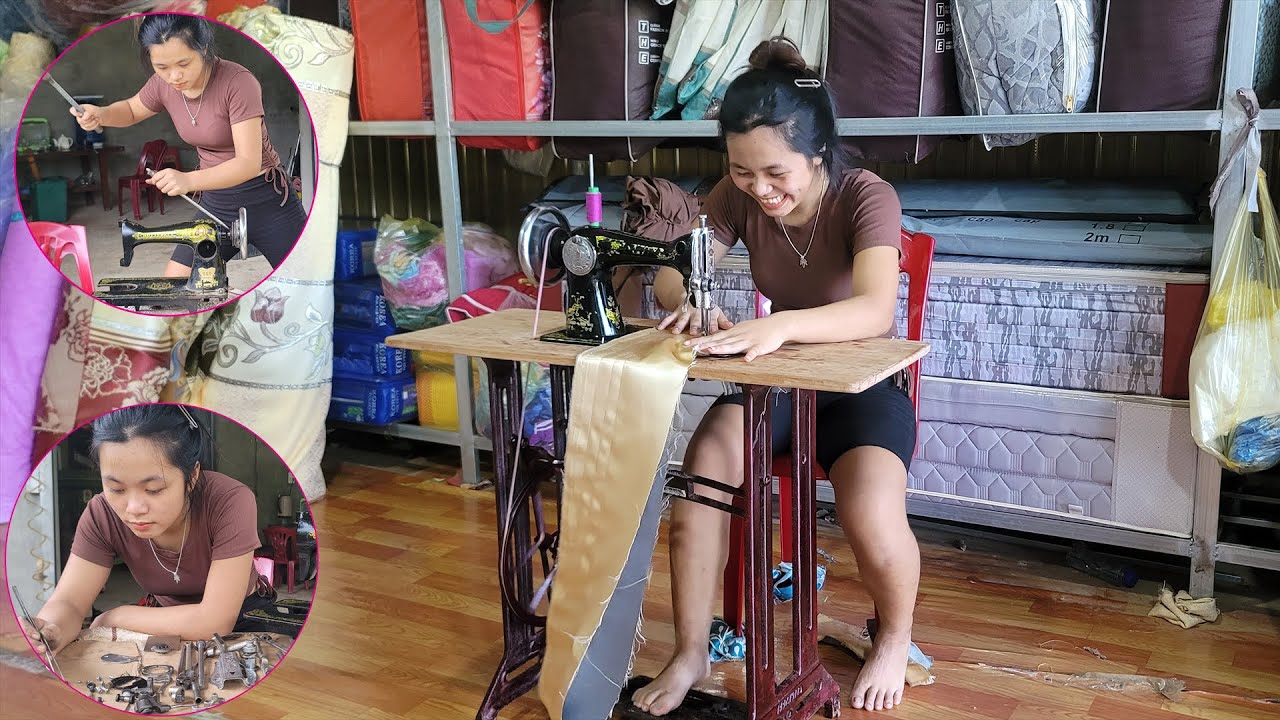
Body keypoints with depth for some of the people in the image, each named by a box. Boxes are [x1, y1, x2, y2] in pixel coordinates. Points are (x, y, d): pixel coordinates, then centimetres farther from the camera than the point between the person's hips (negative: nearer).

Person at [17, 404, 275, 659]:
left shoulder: (231, 502, -30)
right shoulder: (103, 514, -17)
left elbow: (216, 621, -31)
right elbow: (68, 602, -16)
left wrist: (113, 617, -21)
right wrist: (48, 635, -41)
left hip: (240, 624, -3)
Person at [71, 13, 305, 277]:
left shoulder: (238, 82, -23)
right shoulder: (163, 84, -5)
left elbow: (249, 163, -28)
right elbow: (132, 110, 18)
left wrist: (188, 180, -42)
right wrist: (98, 114, -5)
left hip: (266, 201, -6)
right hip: (215, 202, 6)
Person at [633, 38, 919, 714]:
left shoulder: (867, 198, -23)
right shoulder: (738, 195, -10)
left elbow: (875, 311, -38)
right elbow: (670, 275, -9)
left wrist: (779, 325, -57)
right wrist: (690, 303, -35)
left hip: (861, 384, -3)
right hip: (773, 380, 4)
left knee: (873, 520, -29)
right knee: (697, 489, -24)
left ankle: (894, 638, 6)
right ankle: (690, 654, -5)